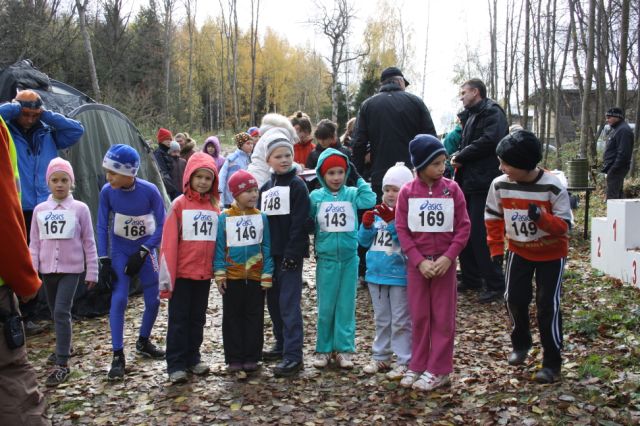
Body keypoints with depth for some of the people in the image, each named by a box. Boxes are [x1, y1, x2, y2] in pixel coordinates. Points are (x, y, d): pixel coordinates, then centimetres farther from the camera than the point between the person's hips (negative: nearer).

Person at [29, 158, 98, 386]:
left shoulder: (80, 209, -5)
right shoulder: (40, 210, 4)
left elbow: (89, 243, -2)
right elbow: (34, 244, 7)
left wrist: (92, 272, -2)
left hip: (71, 269, -4)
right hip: (48, 270, 4)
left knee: (61, 312, -13)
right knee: (56, 313, 15)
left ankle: (62, 364, -10)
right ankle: (64, 347, 37)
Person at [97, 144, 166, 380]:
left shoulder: (149, 191, -21)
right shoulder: (107, 191, -17)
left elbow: (161, 225, -12)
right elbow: (102, 227, -7)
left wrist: (142, 253, -16)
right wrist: (104, 261, -10)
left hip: (145, 251, 0)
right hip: (120, 252, 0)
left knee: (153, 300, 4)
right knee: (119, 300, -11)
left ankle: (143, 342, 29)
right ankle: (118, 356, -2)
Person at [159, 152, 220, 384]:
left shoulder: (215, 207, 4)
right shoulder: (179, 204, -8)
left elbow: (220, 240, 8)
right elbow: (169, 242, -10)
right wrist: (166, 275, -13)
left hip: (204, 273, 4)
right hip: (182, 273, -4)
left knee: (198, 318, 15)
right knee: (179, 319, 5)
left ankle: (192, 358, 28)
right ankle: (176, 365, 12)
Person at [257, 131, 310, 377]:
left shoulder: (297, 185, -7)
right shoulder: (265, 188, 14)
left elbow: (299, 223, -14)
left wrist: (291, 255, -19)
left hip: (289, 255, -7)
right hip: (270, 254, 7)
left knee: (289, 303, -8)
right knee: (273, 301, 15)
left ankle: (293, 356, -5)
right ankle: (282, 344, 30)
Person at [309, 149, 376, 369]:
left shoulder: (352, 194, 1)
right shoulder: (316, 196, -1)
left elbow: (370, 201, -16)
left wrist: (359, 179, -10)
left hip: (349, 258, 1)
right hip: (326, 259, 0)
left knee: (346, 305, 7)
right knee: (325, 307, 7)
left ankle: (344, 349, 17)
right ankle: (323, 349, 19)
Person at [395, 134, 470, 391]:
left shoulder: (452, 189, -4)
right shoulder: (407, 192, -4)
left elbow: (464, 227, -4)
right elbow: (401, 229, -4)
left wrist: (448, 257, -14)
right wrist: (419, 261, -13)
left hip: (444, 261, 0)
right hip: (417, 262, 1)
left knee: (443, 316, 5)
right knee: (419, 316, 10)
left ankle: (439, 370, 15)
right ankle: (417, 366, 23)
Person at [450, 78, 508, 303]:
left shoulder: (492, 112, -8)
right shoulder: (471, 116, 22)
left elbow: (489, 141, -22)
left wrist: (461, 157, -12)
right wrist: (459, 157, 2)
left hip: (483, 184, -9)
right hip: (468, 183, 10)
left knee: (481, 235, -10)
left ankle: (495, 285, 0)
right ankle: (471, 279, 23)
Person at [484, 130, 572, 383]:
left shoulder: (553, 187, -24)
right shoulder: (500, 185, -13)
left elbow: (564, 225, -20)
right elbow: (493, 218, 2)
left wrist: (541, 218, -38)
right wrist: (496, 248, 0)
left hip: (551, 254, -4)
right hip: (519, 251, 4)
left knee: (548, 306, -5)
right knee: (514, 298, 4)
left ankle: (552, 363, 8)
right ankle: (521, 343, 33)